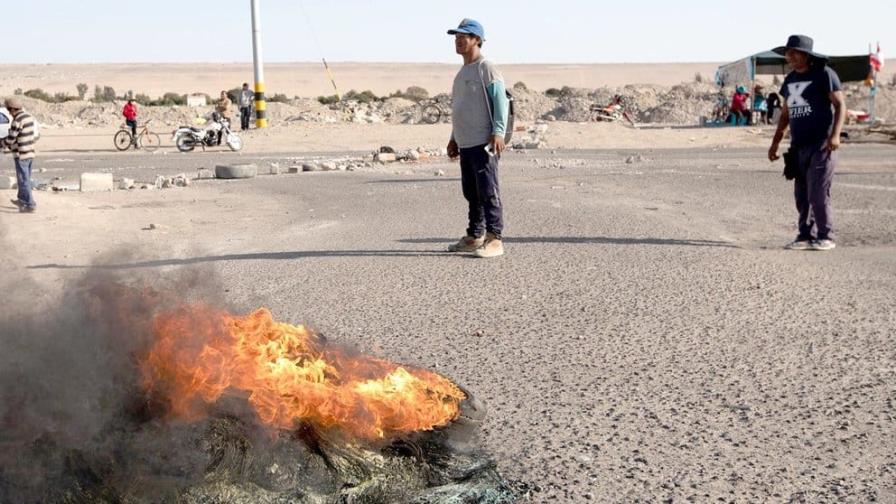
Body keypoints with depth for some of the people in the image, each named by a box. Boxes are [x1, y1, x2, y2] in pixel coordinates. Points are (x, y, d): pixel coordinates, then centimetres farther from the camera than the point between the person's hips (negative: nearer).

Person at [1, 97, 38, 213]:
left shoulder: (17, 120, -20)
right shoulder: (29, 117, 7)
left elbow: (11, 138, -16)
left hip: (21, 155, -9)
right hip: (30, 153, 9)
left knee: (23, 181, -1)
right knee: (25, 179, 21)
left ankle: (30, 205, 0)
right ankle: (21, 200, 35)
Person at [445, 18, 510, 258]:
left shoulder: (487, 69, -7)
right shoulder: (462, 73, 21)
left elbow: (501, 101, -15)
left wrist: (498, 133, -25)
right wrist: (454, 138, 26)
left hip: (484, 143, -9)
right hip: (465, 144, 9)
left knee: (488, 191, -9)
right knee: (471, 192, 14)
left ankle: (494, 239, -6)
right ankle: (474, 236, 22)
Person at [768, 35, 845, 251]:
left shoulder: (824, 74, -4)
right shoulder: (789, 80, 15)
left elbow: (840, 105, -7)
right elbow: (785, 114, 22)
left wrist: (835, 134, -19)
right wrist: (775, 143, 18)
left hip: (821, 145, -6)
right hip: (798, 146, 7)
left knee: (817, 194, -9)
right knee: (801, 195, 7)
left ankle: (825, 237, 2)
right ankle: (805, 236, 14)